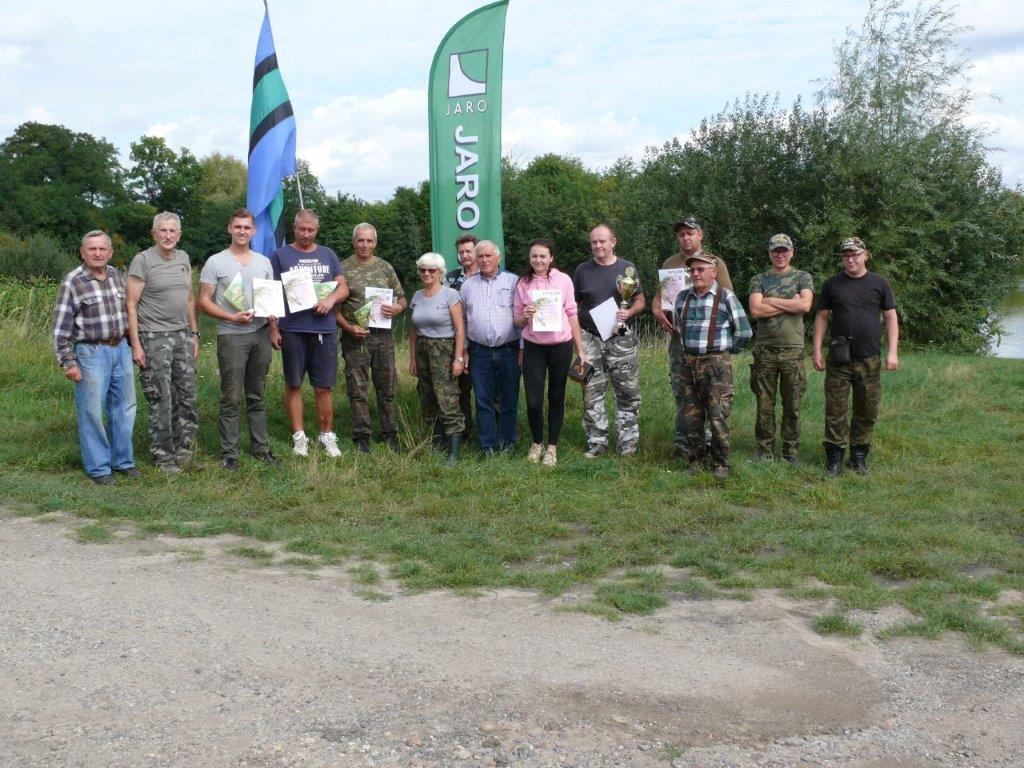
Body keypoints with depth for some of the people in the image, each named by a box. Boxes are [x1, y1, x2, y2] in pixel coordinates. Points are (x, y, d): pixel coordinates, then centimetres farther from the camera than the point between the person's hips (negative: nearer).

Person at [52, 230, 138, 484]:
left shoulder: (116, 276, 7)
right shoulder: (73, 281, -9)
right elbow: (61, 325, -9)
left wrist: (133, 344, 18)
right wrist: (68, 362, -12)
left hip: (121, 349, 6)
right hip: (91, 352, -5)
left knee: (124, 407, 12)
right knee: (92, 411, 0)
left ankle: (123, 460, 25)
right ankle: (97, 467, 12)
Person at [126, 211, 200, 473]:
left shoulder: (183, 258, 11)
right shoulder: (142, 260, -7)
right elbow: (131, 304, -9)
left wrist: (194, 334, 15)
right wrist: (135, 344, -14)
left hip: (183, 335, 6)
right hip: (154, 338, -6)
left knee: (187, 396, 9)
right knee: (161, 400, -1)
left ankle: (184, 450, 21)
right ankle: (164, 457, 9)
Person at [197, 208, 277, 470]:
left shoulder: (264, 262, 12)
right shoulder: (216, 262, -2)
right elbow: (204, 300, -4)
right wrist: (232, 317, -15)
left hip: (261, 333, 4)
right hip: (231, 336, -4)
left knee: (257, 396, 12)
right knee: (231, 398, -2)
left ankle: (260, 447, 19)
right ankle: (229, 452, 5)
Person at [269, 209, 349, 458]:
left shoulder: (327, 254, 12)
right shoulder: (281, 255, 3)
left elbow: (343, 287, 9)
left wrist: (331, 298, -13)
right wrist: (273, 329, -5)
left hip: (325, 330, 2)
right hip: (292, 330, -2)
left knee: (323, 388, 5)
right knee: (293, 385, 4)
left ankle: (327, 435, 15)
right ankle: (299, 436, 13)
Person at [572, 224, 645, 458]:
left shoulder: (627, 268, 5)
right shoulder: (582, 270, 7)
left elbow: (640, 301, 10)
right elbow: (573, 306, 11)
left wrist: (628, 313, -11)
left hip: (621, 339, -1)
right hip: (590, 339, 1)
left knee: (628, 391, 0)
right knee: (592, 392, 3)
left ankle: (628, 442, 9)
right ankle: (597, 441, 12)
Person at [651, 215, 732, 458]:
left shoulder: (716, 263, 4)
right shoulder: (670, 263, 15)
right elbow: (658, 295, 16)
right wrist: (657, 310, -6)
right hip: (678, 335, 3)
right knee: (680, 390, 6)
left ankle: (707, 442, 3)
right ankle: (682, 442, 12)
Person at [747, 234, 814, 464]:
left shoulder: (802, 277, 8)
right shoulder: (758, 280, 9)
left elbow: (805, 305, -11)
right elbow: (755, 310, -7)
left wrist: (771, 301, -7)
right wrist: (789, 304, -8)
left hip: (792, 349, 0)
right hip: (764, 349, 1)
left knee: (792, 405, 4)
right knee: (764, 404, 5)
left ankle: (791, 450, 14)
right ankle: (764, 448, 14)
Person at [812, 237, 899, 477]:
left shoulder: (879, 283, 6)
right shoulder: (832, 284, 7)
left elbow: (891, 318, 7)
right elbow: (822, 317, 9)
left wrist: (892, 352, -1)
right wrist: (817, 351, 2)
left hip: (870, 359, 1)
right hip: (839, 359, -1)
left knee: (867, 411, 6)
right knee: (835, 410, -2)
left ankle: (859, 457, 17)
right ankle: (835, 458, 4)